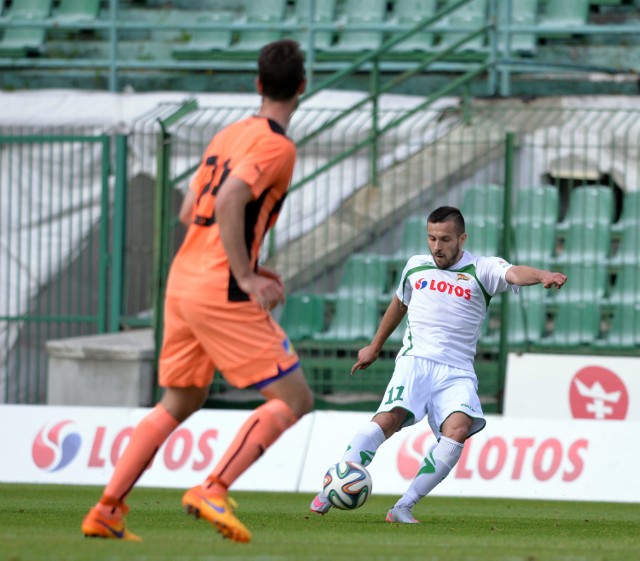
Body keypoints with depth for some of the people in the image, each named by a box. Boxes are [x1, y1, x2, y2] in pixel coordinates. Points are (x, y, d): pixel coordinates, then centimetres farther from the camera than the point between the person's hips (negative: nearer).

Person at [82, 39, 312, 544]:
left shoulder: (229, 135, 16)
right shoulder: (278, 146, -10)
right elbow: (228, 203, -23)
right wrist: (245, 278, -19)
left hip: (182, 281, 9)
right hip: (222, 294, -9)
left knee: (179, 403, 20)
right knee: (294, 399, -3)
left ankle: (107, 511, 13)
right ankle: (213, 491, -14)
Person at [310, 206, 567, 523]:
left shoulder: (481, 270, 4)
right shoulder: (415, 266, 16)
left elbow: (514, 274, -17)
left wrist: (542, 276, -40)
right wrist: (374, 348, 44)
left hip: (457, 372, -1)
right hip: (415, 360, 1)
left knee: (459, 428, -28)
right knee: (389, 418, -26)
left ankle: (403, 508, -24)